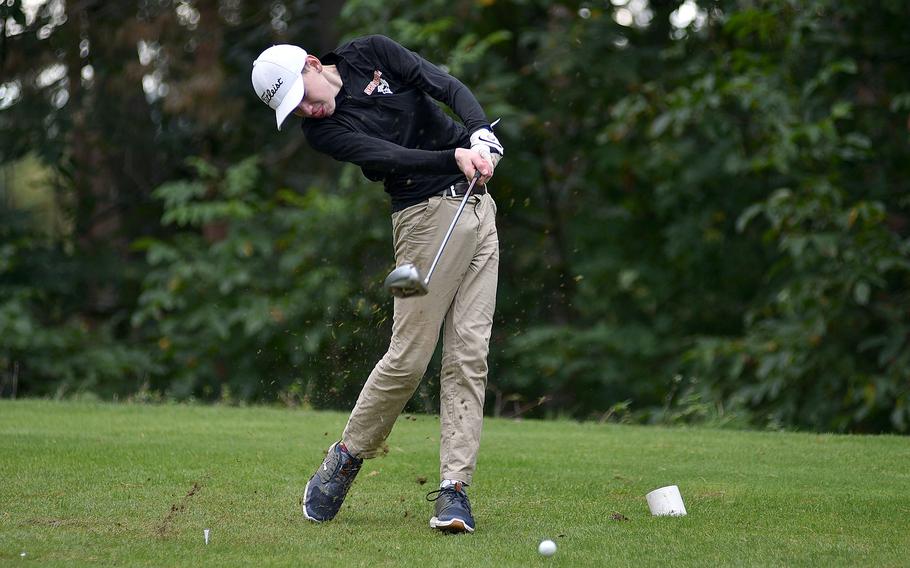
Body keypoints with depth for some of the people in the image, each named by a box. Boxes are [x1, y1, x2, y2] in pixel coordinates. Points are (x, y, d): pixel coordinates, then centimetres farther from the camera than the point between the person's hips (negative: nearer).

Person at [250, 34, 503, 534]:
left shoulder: (372, 53, 5)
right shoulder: (323, 130, -6)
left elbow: (449, 87, -4)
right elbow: (392, 156, -21)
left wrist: (481, 138, -22)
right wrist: (457, 158, -35)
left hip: (477, 204, 4)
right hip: (428, 216, -4)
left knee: (468, 356, -4)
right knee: (408, 358, -9)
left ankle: (454, 487, -4)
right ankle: (346, 458, 13)